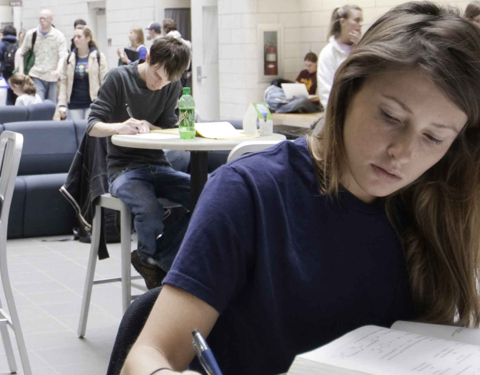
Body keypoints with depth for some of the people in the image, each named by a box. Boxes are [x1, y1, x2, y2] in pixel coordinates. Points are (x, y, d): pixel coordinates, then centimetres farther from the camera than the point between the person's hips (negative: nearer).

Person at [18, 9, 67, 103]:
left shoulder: (59, 35, 2)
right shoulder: (31, 34, 6)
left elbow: (62, 56, -6)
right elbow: (21, 54, 13)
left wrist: (58, 70, -26)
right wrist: (21, 72, 1)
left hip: (53, 77, 0)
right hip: (36, 77, 0)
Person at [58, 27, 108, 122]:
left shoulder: (99, 57, -1)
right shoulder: (69, 59, 8)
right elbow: (63, 82, 6)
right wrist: (62, 104, -1)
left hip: (92, 103, -3)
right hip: (74, 104, 3)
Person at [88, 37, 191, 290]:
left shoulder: (172, 87, 9)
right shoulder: (119, 78, -4)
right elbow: (93, 126, -8)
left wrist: (147, 127, -16)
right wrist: (119, 127, -30)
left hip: (158, 167, 5)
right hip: (124, 168, -5)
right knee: (150, 210, -36)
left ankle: (150, 259, -8)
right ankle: (166, 266, -4)